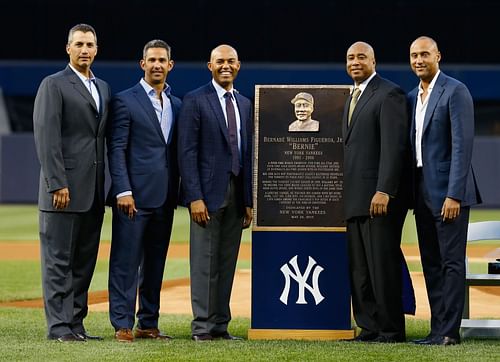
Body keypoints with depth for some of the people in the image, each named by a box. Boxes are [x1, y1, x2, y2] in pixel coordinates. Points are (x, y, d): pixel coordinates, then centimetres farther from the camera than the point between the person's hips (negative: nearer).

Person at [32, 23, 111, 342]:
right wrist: (57, 184, -17)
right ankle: (59, 326, -2)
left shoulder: (103, 88, 18)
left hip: (94, 192, 7)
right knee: (58, 259, -3)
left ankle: (76, 323, 12)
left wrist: (107, 185, 11)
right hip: (65, 189, -7)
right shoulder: (53, 85, -3)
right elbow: (46, 137, -11)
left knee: (84, 261, 7)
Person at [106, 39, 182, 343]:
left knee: (155, 262, 9)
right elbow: (117, 150, -7)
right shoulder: (125, 101, -2)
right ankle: (123, 325, -2)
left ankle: (148, 324, 14)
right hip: (134, 195, -6)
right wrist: (123, 191, -15)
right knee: (126, 261, -4)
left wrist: (177, 192, 10)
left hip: (164, 197, 6)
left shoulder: (177, 105, 15)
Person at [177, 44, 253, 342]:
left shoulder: (245, 104, 15)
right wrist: (195, 197, -16)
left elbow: (248, 154, 15)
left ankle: (221, 326, 11)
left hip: (236, 194, 6)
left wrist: (249, 200, 11)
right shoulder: (195, 101, -3)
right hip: (208, 193, -6)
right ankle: (203, 327, 0)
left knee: (227, 262, 7)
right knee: (205, 262, -4)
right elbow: (187, 152, -9)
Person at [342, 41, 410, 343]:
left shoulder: (389, 94, -8)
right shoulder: (353, 98, 21)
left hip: (380, 198, -9)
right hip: (355, 199, 9)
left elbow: (394, 146, -15)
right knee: (359, 269, 7)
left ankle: (391, 331, 1)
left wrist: (384, 191, -22)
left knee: (383, 265, -5)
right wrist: (346, 194, 14)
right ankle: (369, 327, 12)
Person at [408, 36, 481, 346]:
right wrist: (411, 193, 12)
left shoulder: (455, 91, -9)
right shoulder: (413, 97, 15)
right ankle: (438, 329, 13)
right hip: (423, 192, 8)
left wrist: (454, 194, -21)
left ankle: (449, 331, -4)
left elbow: (463, 145, -15)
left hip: (448, 191, -8)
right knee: (431, 263, 9)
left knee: (451, 262, -5)